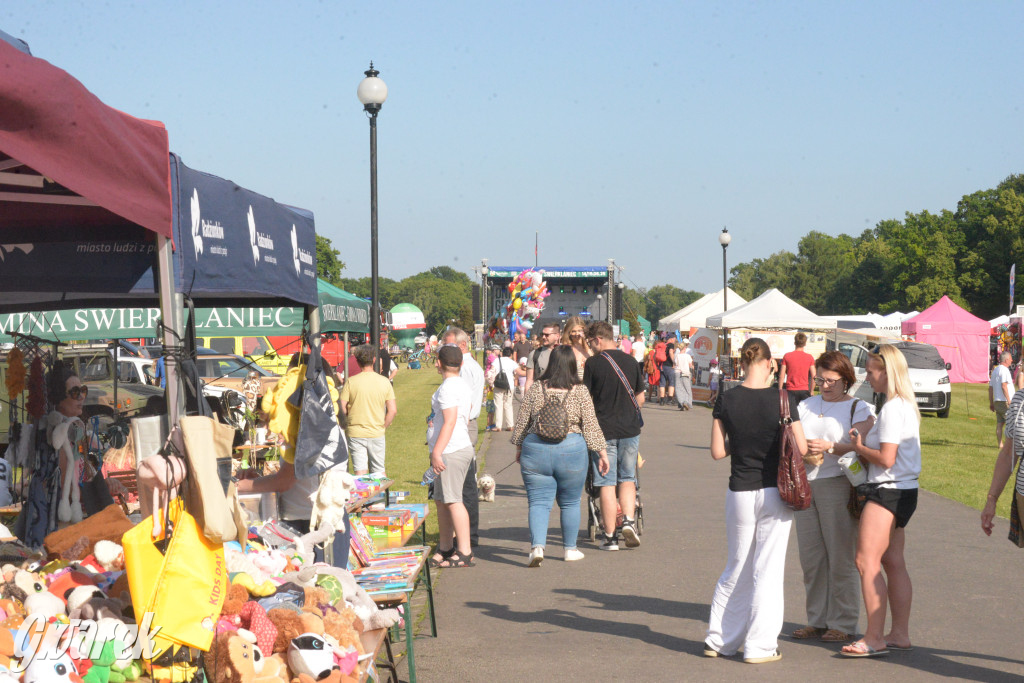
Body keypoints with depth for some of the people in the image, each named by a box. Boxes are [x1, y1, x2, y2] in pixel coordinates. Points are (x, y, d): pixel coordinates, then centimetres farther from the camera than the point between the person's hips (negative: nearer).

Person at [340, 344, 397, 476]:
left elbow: (342, 408, -9)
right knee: (379, 470, 15)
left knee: (360, 471, 1)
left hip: (355, 434, -2)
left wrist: (350, 420, 9)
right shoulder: (384, 382, -4)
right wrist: (383, 427, 8)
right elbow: (393, 410, -5)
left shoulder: (351, 382, -9)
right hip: (377, 434, 2)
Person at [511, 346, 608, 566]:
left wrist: (519, 447, 19)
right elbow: (590, 426, -1)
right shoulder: (580, 392, -4)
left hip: (535, 449, 0)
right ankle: (570, 549, 22)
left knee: (538, 502, 3)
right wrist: (601, 451, 8)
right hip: (571, 450, 0)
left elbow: (522, 422, 6)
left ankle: (537, 546, -15)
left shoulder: (535, 389, 0)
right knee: (570, 503, 14)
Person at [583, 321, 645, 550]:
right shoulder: (631, 362, 5)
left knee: (607, 483, 2)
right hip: (630, 429, 3)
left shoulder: (592, 363, -6)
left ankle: (610, 536, 5)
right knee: (627, 479, 16)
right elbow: (640, 398, 11)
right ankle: (628, 520, -4)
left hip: (603, 430, -3)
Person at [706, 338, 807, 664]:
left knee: (736, 570, 16)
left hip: (739, 493, 2)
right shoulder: (782, 400, -10)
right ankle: (759, 646, 7)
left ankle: (719, 640, 21)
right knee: (768, 570, 5)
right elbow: (801, 449, -8)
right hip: (775, 491, -2)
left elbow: (717, 451, -3)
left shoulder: (726, 400, -5)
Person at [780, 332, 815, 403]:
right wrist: (811, 391, 12)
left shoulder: (787, 356, 0)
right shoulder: (810, 357, 1)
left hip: (791, 390, 0)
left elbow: (781, 376, 0)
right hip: (804, 390, 0)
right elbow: (813, 377, 2)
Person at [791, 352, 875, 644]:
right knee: (810, 556, 6)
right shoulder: (807, 405, 18)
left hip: (837, 485, -5)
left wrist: (829, 447, -23)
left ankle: (842, 623, 4)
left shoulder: (859, 408, 3)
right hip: (804, 485, 5)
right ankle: (817, 619, 16)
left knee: (840, 556, -3)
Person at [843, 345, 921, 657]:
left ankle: (874, 638, -9)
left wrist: (859, 447, -6)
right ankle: (900, 634, 16)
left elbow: (886, 458, -22)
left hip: (888, 491, -11)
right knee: (893, 563, 12)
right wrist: (865, 445, 6)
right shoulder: (906, 405, 15)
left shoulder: (892, 408, -17)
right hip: (903, 491, 11)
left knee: (867, 562, -9)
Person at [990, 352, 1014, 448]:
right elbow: (1004, 386, -20)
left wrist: (991, 403, 21)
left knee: (1000, 423, 6)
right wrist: (1009, 400, -20)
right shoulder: (1004, 370, -11)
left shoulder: (995, 370, 17)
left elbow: (990, 388, 18)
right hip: (1004, 401, -9)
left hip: (997, 401, 9)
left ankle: (1000, 444, 4)